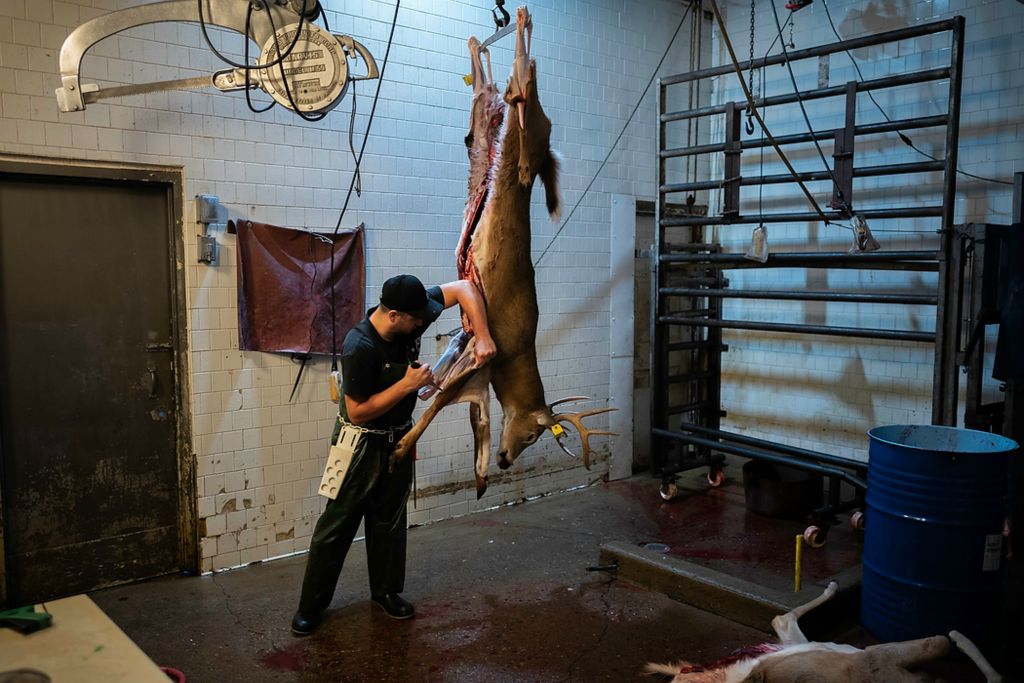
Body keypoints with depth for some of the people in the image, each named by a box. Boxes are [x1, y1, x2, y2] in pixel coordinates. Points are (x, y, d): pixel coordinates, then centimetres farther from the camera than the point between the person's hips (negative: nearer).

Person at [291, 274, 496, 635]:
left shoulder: (410, 317, -15)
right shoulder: (359, 348, -31)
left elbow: (463, 287, -10)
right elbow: (357, 412, -26)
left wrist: (483, 337, -21)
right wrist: (408, 384, -28)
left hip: (399, 437, 6)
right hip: (362, 443, -6)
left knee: (390, 519, 17)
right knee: (338, 523, 4)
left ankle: (386, 591, 33)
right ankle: (311, 605, 18)